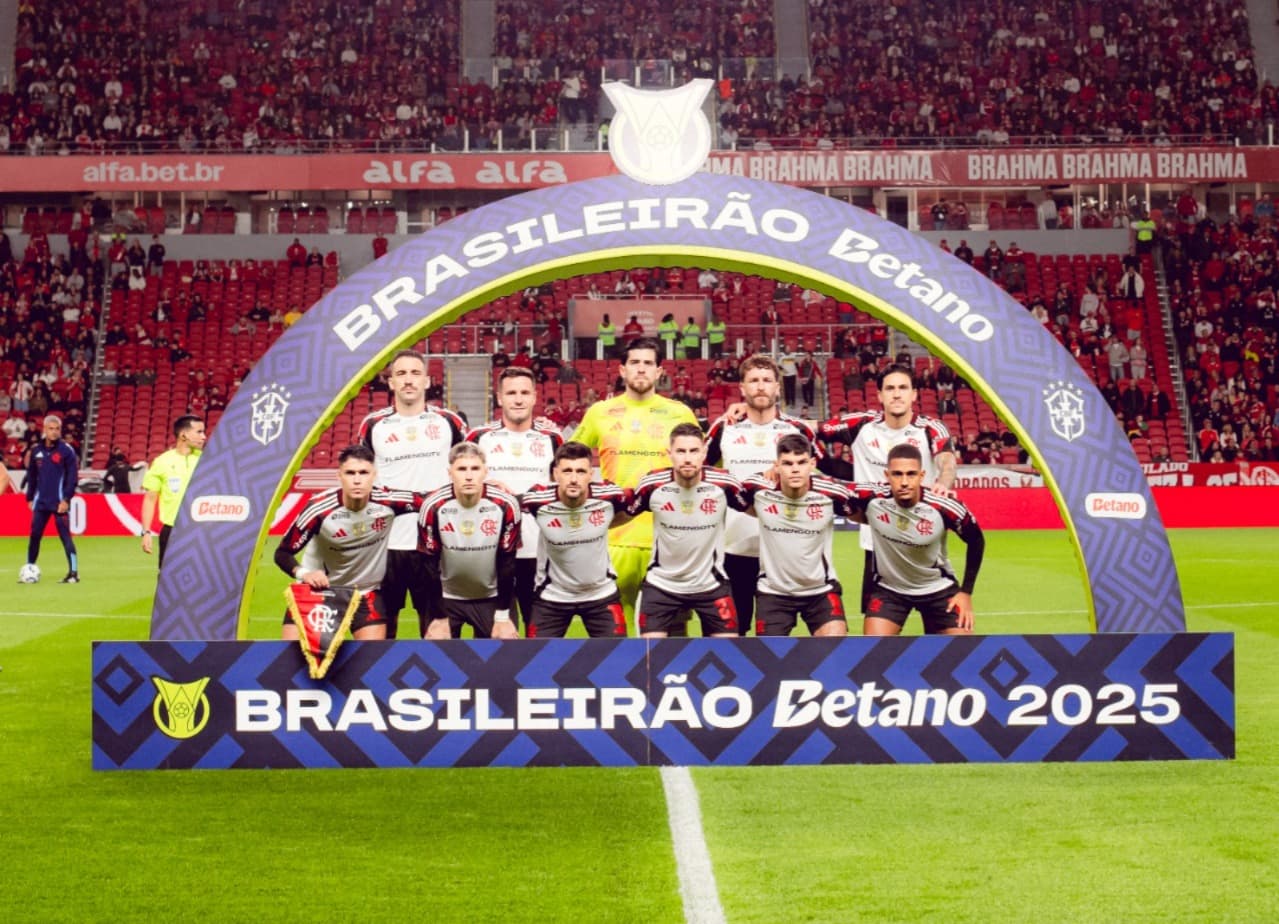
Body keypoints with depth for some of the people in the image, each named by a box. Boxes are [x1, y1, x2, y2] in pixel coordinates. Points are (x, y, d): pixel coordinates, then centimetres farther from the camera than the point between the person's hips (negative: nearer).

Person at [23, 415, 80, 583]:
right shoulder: (35, 451, 9)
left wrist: (66, 499, -13)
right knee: (34, 536, 6)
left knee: (65, 536, -7)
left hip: (59, 503, -5)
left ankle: (73, 572, -6)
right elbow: (31, 476, 16)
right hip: (40, 503, 5)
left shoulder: (66, 450, -5)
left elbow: (73, 477, -7)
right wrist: (30, 498, 12)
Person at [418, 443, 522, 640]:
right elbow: (430, 566, -10)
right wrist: (439, 617, -8)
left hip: (491, 597, 0)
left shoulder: (505, 505, -19)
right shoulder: (433, 507, -19)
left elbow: (507, 564, -9)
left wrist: (503, 617, -6)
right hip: (446, 597, 0)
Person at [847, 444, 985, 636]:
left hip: (937, 588, 0)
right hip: (887, 588, 0)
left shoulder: (944, 508, -26)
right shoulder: (872, 498, -27)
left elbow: (976, 541, -7)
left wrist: (966, 592, -5)